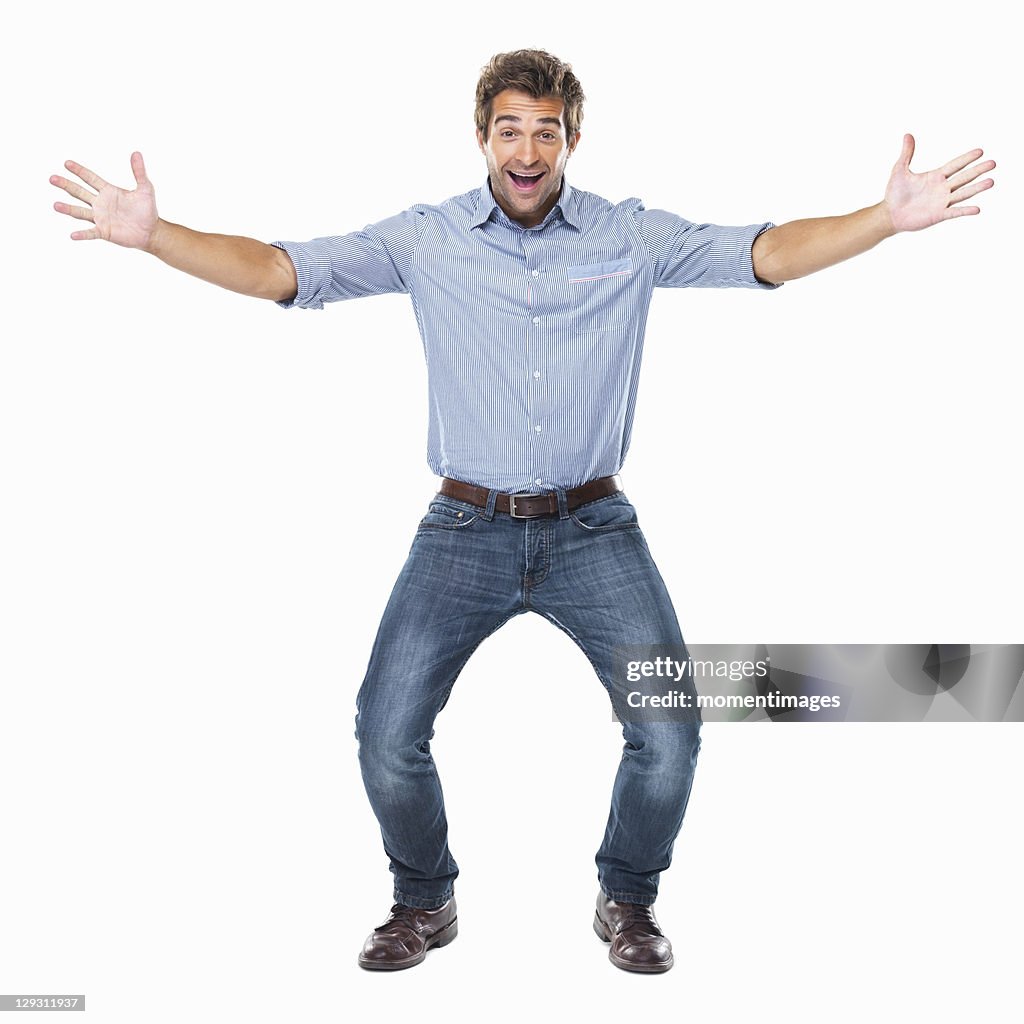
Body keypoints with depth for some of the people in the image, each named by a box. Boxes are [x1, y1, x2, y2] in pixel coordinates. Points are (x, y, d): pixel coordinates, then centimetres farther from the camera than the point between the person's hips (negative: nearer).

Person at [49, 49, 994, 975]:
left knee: (669, 736, -10)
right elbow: (279, 270, -5)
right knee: (386, 737, -7)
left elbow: (766, 254, -6)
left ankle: (628, 903, 20)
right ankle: (425, 904, 23)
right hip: (466, 529, 0)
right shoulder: (426, 241, 0)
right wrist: (151, 233, -18)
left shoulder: (633, 238, 1)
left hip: (593, 527, 0)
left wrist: (889, 217, -20)